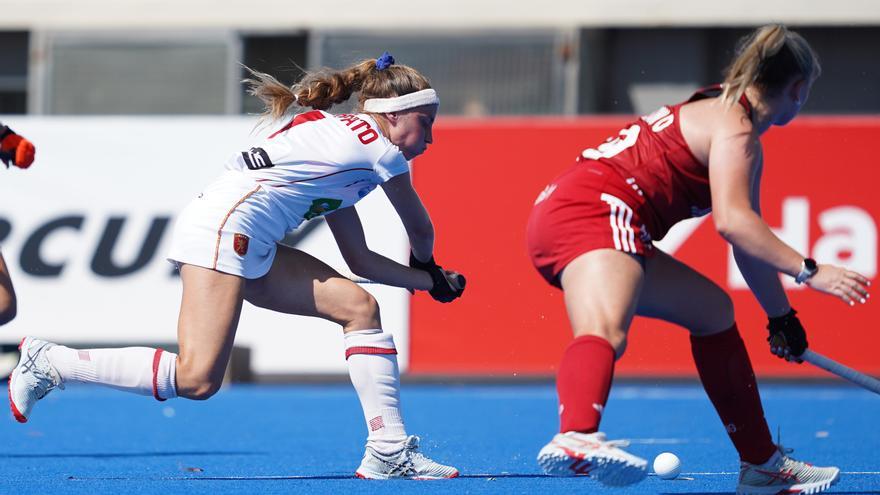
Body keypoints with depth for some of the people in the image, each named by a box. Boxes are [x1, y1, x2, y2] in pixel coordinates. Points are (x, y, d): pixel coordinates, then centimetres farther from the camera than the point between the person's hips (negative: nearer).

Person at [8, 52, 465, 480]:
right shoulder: (378, 146, 0)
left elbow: (359, 259, 29)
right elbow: (421, 231, 15)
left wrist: (428, 281, 24)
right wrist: (426, 267, 35)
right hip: (226, 225, -10)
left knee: (358, 306, 7)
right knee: (196, 380, -19)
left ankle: (388, 453, 2)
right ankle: (50, 363, -8)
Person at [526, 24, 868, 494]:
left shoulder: (734, 130, 26)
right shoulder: (733, 124, -6)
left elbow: (749, 242, 36)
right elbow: (731, 221, -22)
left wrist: (782, 318, 42)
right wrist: (808, 271, -22)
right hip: (596, 210, -11)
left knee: (713, 310, 24)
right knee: (605, 331, -38)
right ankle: (574, 437, -67)